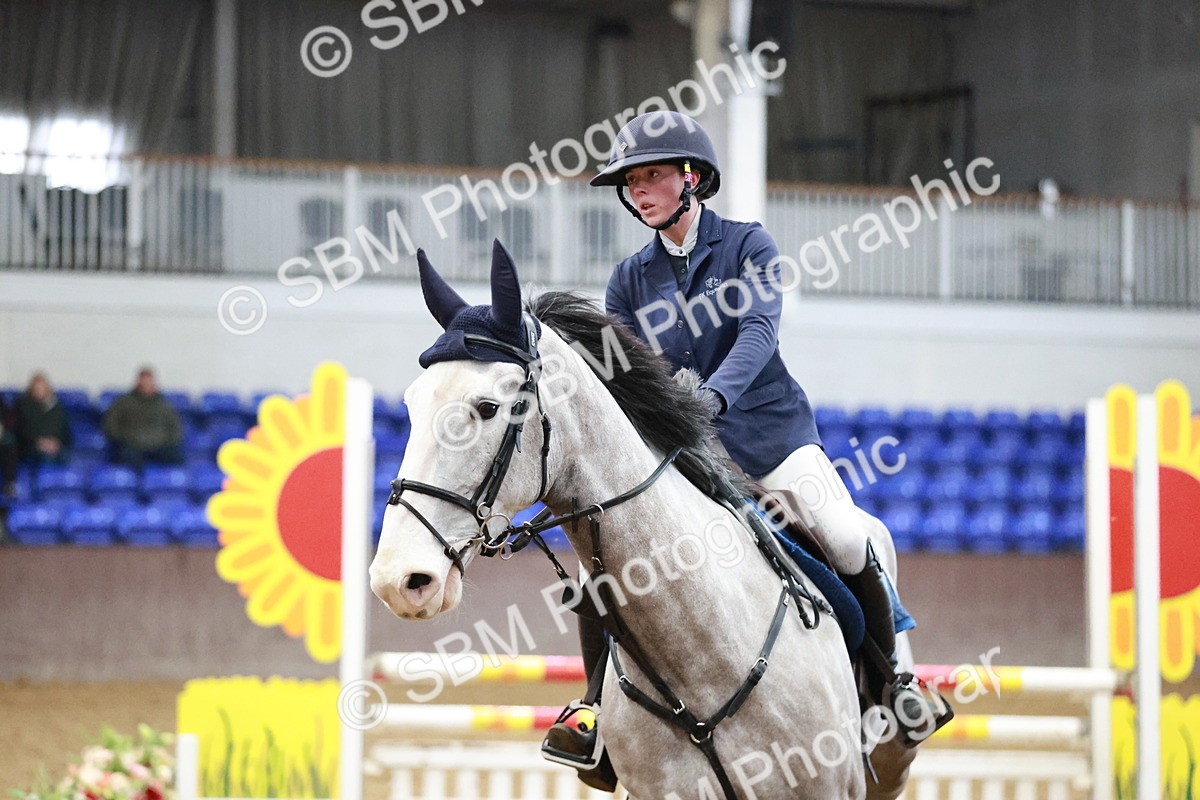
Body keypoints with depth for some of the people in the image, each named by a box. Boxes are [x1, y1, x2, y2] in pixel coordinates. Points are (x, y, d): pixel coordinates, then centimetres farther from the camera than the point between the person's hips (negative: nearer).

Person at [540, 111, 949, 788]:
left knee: (852, 547, -22)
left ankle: (889, 681, 0)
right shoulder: (631, 279, 10)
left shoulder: (748, 245, 0)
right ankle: (600, 710, -7)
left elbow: (759, 329, -17)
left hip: (768, 434, -3)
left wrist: (715, 395, -35)